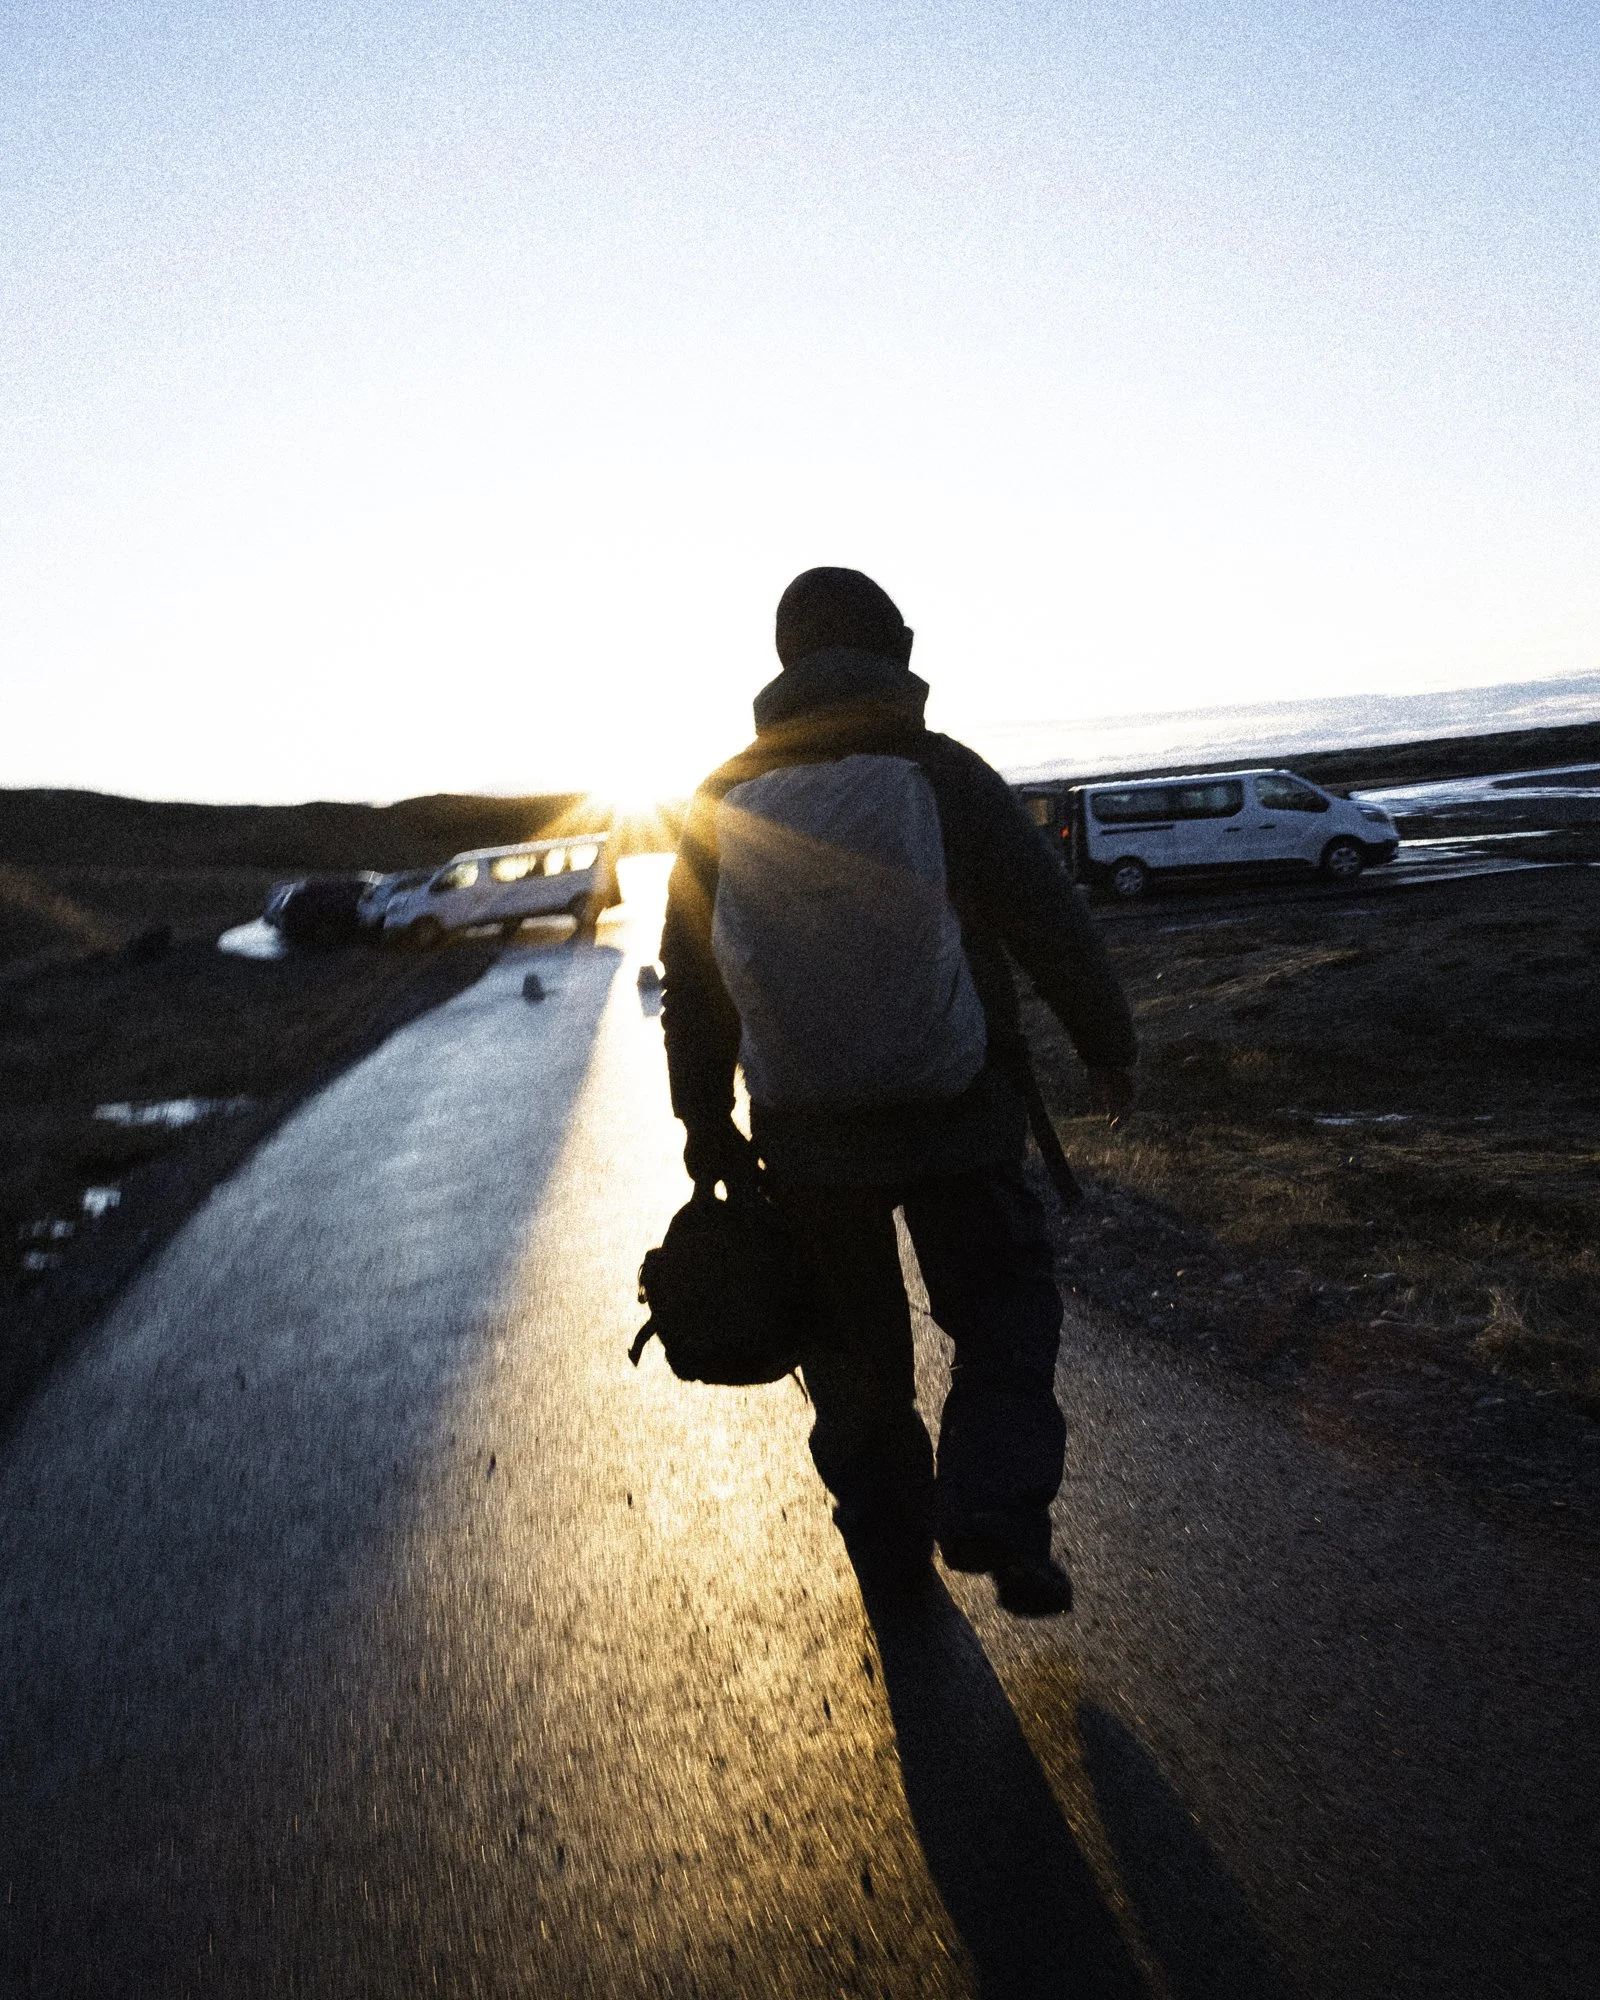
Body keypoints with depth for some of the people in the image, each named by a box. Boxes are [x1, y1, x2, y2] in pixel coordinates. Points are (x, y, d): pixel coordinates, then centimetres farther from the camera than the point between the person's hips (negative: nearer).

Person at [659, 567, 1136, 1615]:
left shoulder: (724, 803, -3)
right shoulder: (947, 775, -11)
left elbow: (690, 983, 2)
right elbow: (1056, 927, -6)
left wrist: (706, 1121, 12)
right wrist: (1109, 1046, 9)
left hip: (806, 1136, 3)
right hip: (957, 1116, -2)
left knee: (853, 1340, 18)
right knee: (1003, 1309, 17)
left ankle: (887, 1539, 31)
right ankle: (994, 1509, 3)